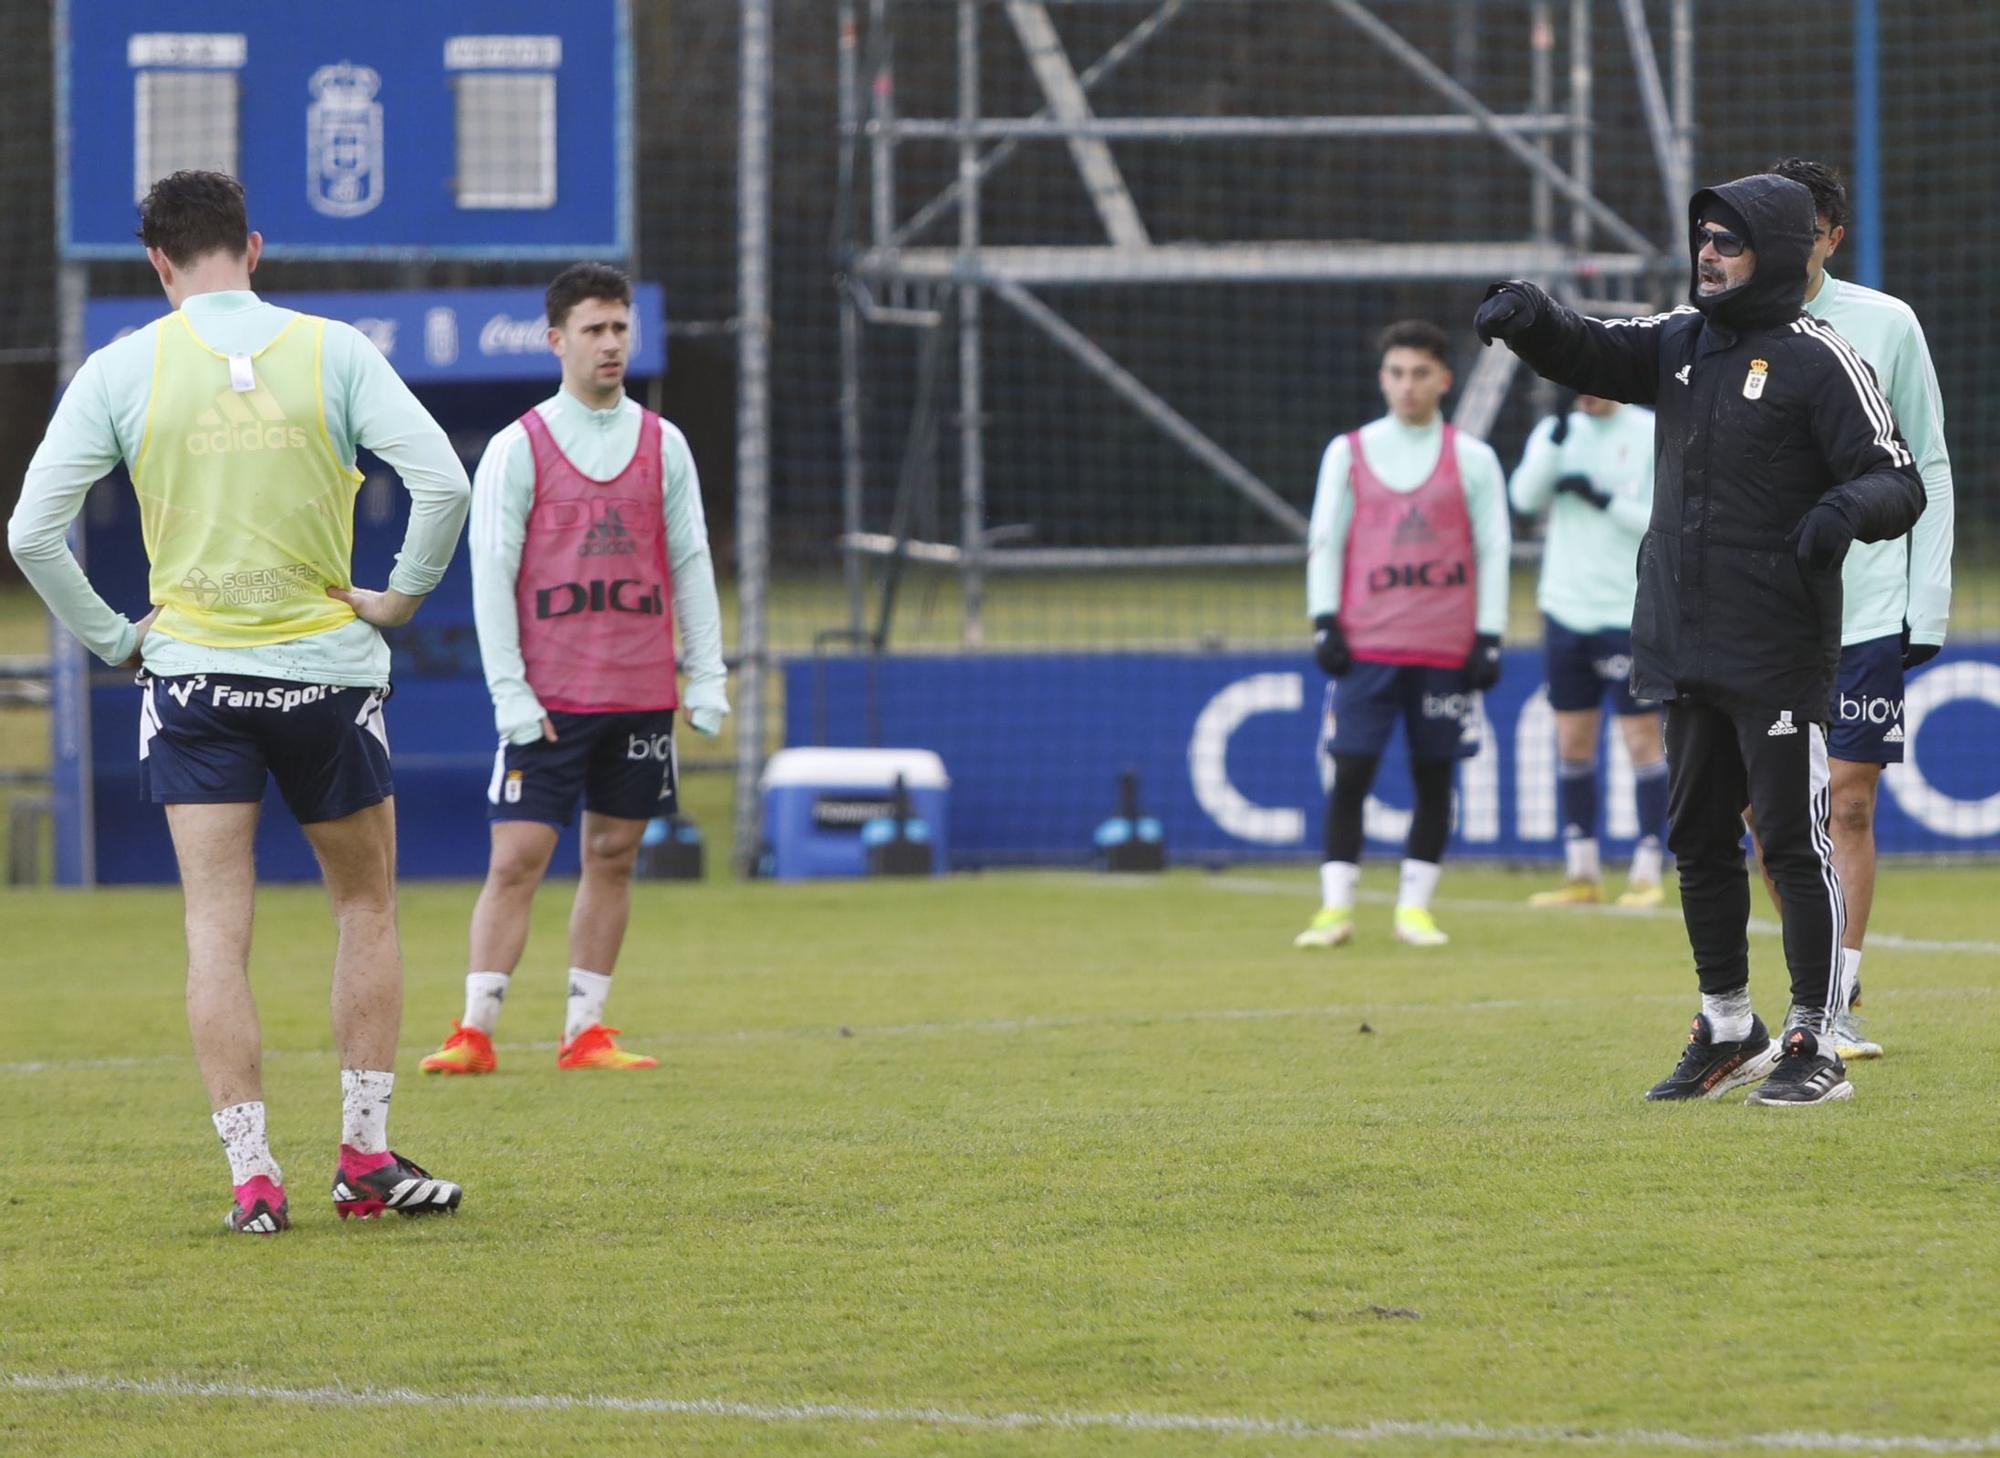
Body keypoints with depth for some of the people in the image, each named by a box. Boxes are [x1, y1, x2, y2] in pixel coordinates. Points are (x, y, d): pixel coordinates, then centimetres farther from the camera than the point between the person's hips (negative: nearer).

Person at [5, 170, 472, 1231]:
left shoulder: (121, 369, -2)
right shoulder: (333, 352, -3)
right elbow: (443, 483, -11)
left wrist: (111, 638, 6)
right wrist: (399, 597, 2)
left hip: (189, 670, 0)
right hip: (327, 666, 0)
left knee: (217, 928, 2)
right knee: (366, 908, 15)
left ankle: (251, 1174, -5)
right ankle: (365, 1156, 15)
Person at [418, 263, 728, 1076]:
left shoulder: (663, 445, 9)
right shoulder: (517, 450, -1)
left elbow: (690, 566, 12)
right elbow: (492, 575, -4)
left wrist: (706, 676, 5)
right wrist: (511, 692, -10)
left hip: (642, 697, 3)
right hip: (547, 700, -3)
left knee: (613, 856, 5)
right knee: (516, 860, -7)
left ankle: (584, 1032, 11)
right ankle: (475, 1033, -4)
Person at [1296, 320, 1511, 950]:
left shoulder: (1472, 459, 6)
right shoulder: (1348, 453, 8)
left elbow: (1493, 550, 6)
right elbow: (1324, 541, 8)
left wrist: (1489, 639, 0)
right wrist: (1325, 623, -2)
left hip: (1446, 650, 0)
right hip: (1365, 647, 0)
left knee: (1434, 775, 2)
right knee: (1350, 773, -7)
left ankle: (1414, 907, 9)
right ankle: (1335, 907, -4)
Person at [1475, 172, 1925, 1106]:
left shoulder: (1817, 358, -8)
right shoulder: (1681, 343, 13)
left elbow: (1900, 483, -12)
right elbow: (1590, 354, 8)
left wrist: (1849, 506, -34)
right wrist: (1529, 318, -14)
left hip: (1778, 657, -7)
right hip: (1687, 646, 8)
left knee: (1794, 843, -5)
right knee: (1698, 841, 13)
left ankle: (1816, 1045, 0)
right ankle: (1729, 1032, 25)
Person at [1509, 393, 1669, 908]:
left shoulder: (1653, 436, -4)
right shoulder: (1555, 432, 7)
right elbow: (1525, 498, -7)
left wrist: (1604, 500, -16)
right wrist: (1558, 434, -16)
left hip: (1631, 614, -4)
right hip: (1566, 609, 4)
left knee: (1642, 738, -3)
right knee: (1572, 741, 6)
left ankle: (1647, 873, 3)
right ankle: (1581, 875, 13)